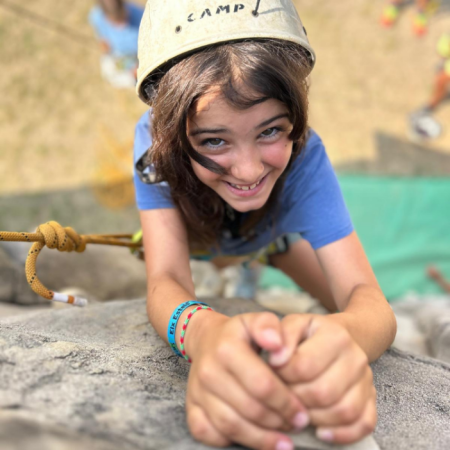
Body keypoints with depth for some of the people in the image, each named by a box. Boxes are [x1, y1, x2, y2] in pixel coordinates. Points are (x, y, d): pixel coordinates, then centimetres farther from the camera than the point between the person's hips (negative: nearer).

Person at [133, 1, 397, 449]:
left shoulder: (303, 154, -39)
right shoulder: (154, 141, -40)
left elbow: (366, 296, -45)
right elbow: (165, 280, -46)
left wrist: (349, 331, -71)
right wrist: (204, 331, -71)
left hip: (271, 237, 1)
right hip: (193, 241, 0)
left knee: (353, 317, 2)